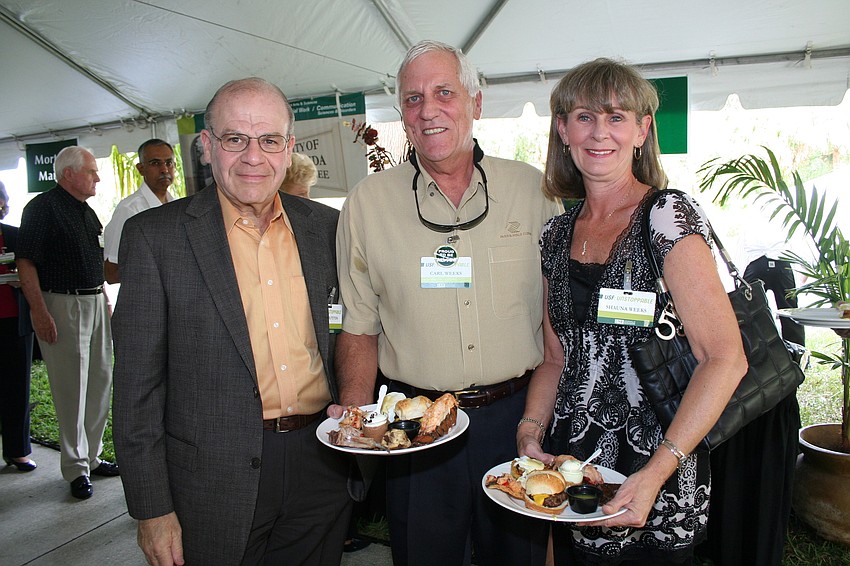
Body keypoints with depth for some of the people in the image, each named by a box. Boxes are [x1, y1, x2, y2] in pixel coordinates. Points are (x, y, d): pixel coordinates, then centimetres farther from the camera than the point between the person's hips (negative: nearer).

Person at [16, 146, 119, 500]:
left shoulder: (87, 211, 17)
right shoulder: (42, 208, -7)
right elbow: (26, 262, -13)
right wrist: (40, 312, -20)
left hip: (95, 302, 8)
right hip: (62, 305, -8)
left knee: (100, 382, 11)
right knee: (71, 389, -3)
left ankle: (92, 456, 24)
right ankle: (76, 467, 8)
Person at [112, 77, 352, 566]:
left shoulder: (325, 226, 3)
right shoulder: (155, 236, -7)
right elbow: (138, 383, -6)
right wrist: (153, 510, -6)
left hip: (322, 468, 4)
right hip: (215, 479, -3)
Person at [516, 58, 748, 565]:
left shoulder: (667, 217, -13)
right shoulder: (557, 235, 4)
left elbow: (726, 359, -17)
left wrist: (657, 471, -23)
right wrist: (532, 429, -6)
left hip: (656, 477, -5)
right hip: (570, 463, 5)